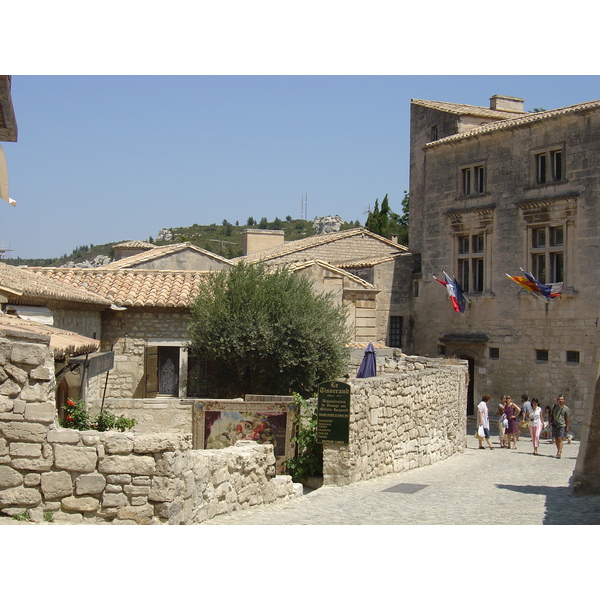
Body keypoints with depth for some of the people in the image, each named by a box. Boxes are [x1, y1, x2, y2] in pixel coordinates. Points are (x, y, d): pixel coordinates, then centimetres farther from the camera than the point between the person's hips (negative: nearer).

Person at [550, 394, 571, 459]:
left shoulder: (566, 408, -3)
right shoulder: (554, 406, 9)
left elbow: (567, 419, -2)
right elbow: (551, 415, 16)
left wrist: (567, 427, -4)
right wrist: (550, 422, 9)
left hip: (562, 425, -4)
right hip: (555, 425, 4)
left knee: (560, 439, -12)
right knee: (556, 439, 10)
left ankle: (559, 453, -14)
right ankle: (559, 450, 29)